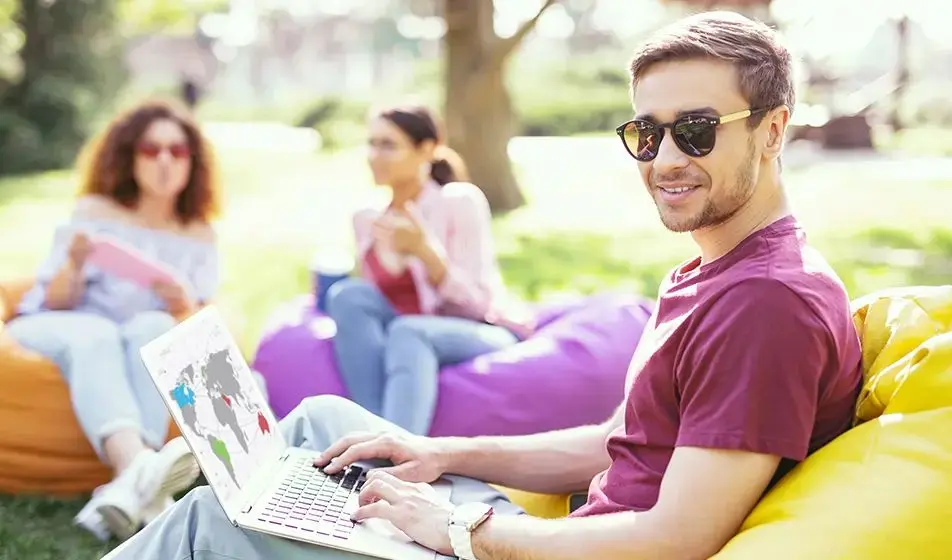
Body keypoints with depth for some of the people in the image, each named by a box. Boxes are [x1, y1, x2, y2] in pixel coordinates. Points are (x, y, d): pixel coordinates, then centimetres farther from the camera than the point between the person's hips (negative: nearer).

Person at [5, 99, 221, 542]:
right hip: (52, 329, -1)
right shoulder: (94, 211, -1)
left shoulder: (198, 235, 6)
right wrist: (75, 263, -24)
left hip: (147, 339, 2)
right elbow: (56, 302, -3)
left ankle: (130, 485, -53)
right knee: (95, 335, -38)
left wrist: (184, 306, -25)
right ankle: (137, 465, -66)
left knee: (156, 326, -35)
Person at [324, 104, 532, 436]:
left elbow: (478, 303, -14)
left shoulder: (460, 201, -8)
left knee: (407, 332, -35)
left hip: (485, 334, -5)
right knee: (348, 293, -21)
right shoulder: (366, 219, 7)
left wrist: (424, 250, -27)